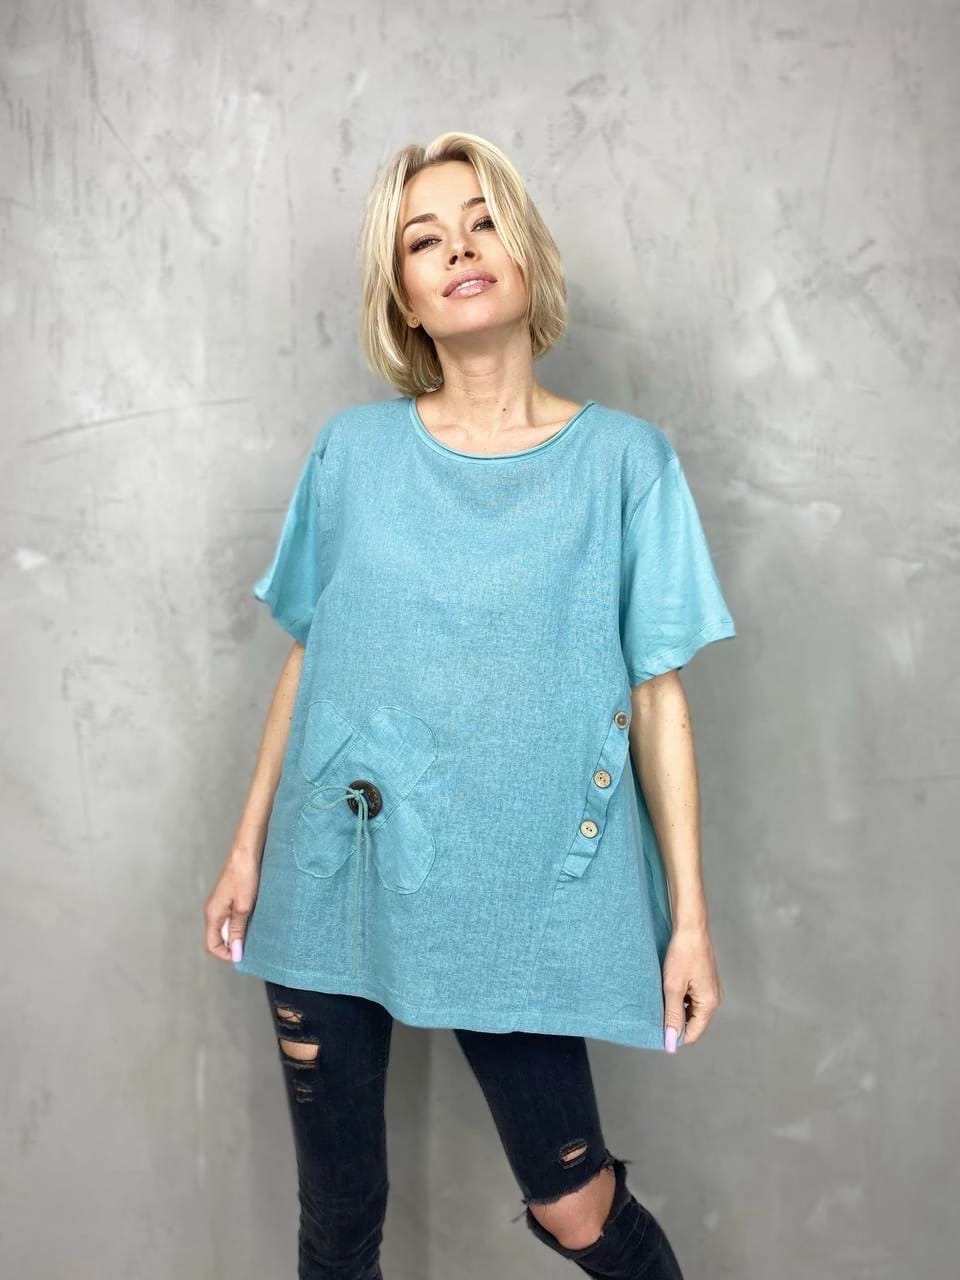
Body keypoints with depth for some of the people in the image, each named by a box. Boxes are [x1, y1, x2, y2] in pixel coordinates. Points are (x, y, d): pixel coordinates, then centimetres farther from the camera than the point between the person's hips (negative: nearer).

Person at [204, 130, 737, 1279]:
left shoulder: (623, 458, -3)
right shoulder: (352, 450, 2)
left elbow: (657, 694, -2)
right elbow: (306, 659, 8)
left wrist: (689, 914, -2)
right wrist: (247, 846, 9)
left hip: (520, 886, -2)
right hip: (334, 878, 2)